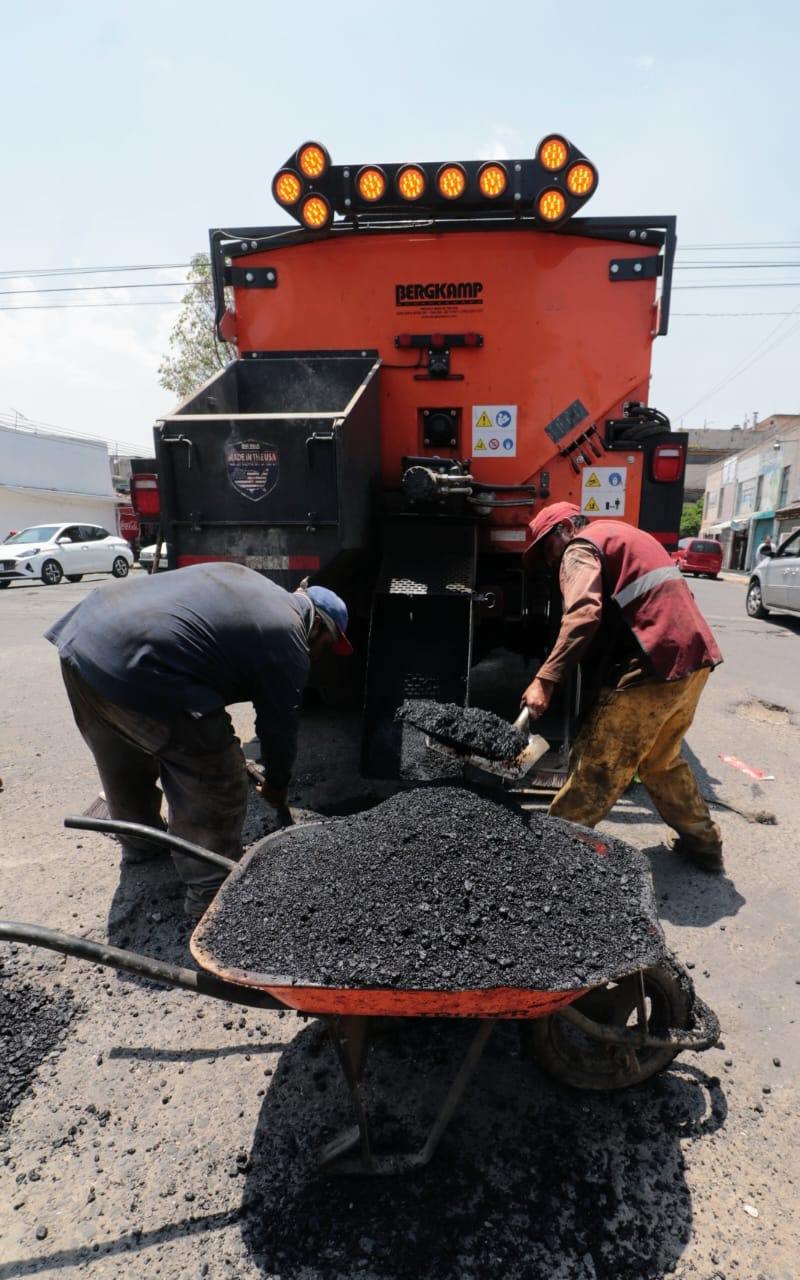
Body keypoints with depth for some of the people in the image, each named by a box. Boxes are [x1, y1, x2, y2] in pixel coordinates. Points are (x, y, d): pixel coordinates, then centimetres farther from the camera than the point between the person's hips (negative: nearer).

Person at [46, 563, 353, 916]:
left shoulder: (247, 582, 22)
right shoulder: (288, 645, 0)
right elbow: (280, 726, 8)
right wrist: (277, 784, 27)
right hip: (133, 670, -10)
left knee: (125, 764, 30)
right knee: (216, 784, 6)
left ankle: (139, 844, 52)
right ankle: (210, 893, 19)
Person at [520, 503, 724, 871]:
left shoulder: (580, 549, -3)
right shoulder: (622, 534, 25)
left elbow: (584, 615, -22)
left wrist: (545, 680, -26)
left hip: (653, 666, -9)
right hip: (694, 656, 9)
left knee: (597, 766, -2)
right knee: (661, 760, 24)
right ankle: (703, 842, 34)